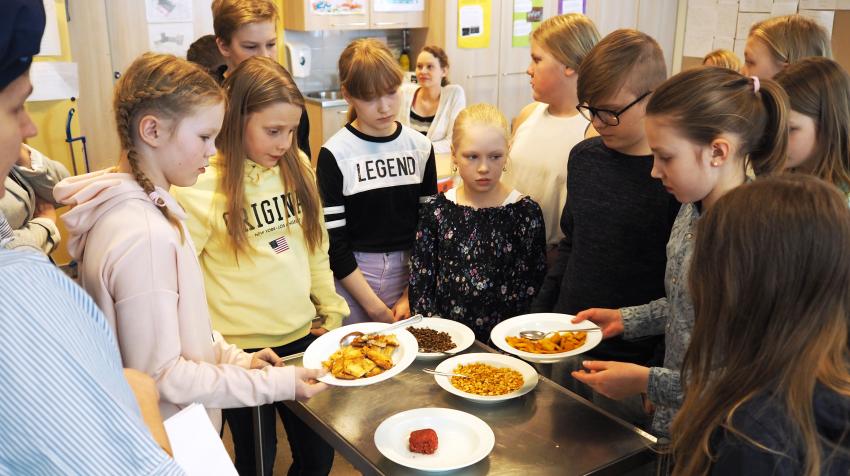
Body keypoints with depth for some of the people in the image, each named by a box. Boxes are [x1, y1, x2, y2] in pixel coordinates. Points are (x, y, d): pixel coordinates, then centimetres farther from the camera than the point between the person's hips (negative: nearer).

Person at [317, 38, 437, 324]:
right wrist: (374, 306, -12)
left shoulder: (420, 147, 2)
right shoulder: (334, 155, -9)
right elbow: (333, 241, -10)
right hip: (352, 276, -3)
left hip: (411, 270, 3)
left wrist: (412, 295, -3)